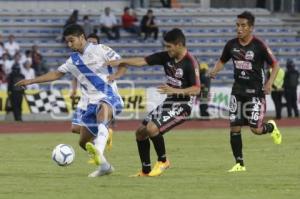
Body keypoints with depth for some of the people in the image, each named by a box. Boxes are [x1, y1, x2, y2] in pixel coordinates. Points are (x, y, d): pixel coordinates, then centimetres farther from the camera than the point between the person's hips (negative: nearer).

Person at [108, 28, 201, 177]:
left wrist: (174, 91, -29)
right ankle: (145, 171, 17)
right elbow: (143, 61, 1)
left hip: (182, 105, -8)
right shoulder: (166, 57, 1)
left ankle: (163, 161, -3)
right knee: (140, 132, 6)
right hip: (169, 103, 8)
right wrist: (121, 61, -9)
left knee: (152, 128, -25)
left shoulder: (190, 63, -19)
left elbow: (196, 89, -21)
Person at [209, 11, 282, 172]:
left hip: (255, 91, -4)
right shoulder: (231, 45, 0)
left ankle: (271, 127, 28)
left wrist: (269, 83, -20)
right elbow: (222, 61, 16)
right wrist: (214, 71, -5)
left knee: (256, 129, -8)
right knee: (234, 128, -2)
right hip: (238, 91, 4)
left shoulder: (259, 46, -13)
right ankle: (239, 164, 8)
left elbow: (275, 65, -6)